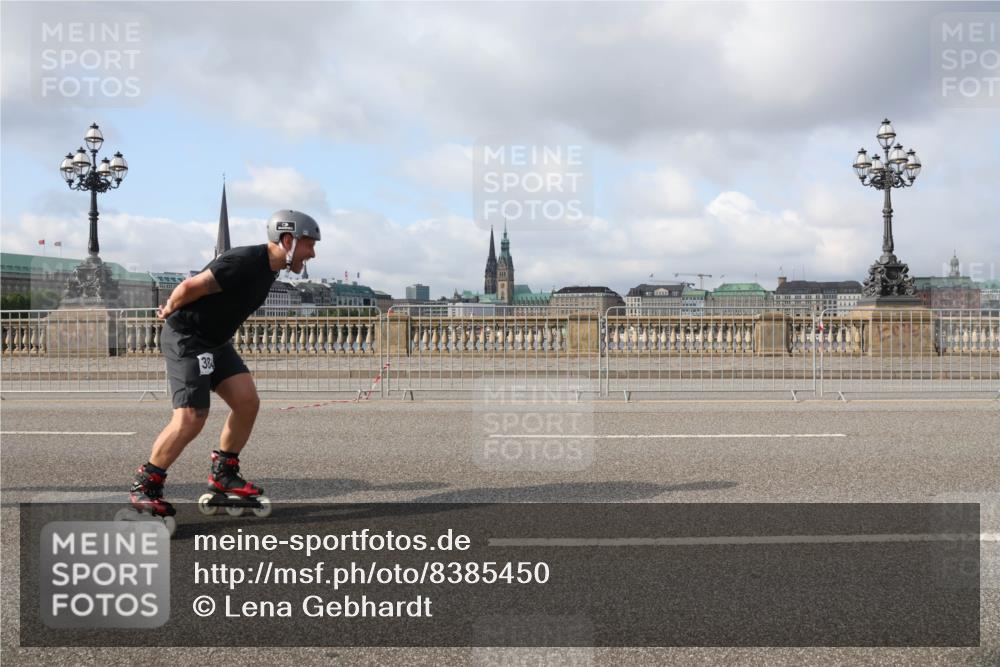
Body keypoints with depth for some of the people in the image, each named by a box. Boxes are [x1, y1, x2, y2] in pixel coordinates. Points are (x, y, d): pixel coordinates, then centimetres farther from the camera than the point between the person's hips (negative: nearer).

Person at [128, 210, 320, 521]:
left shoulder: (269, 268, 6)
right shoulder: (245, 262, -26)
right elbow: (190, 287, -22)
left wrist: (171, 311, 19)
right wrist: (170, 310, -2)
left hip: (215, 340, 9)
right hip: (185, 338, -9)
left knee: (247, 401, 0)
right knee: (190, 419, -14)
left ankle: (223, 474, 14)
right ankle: (144, 486, 2)